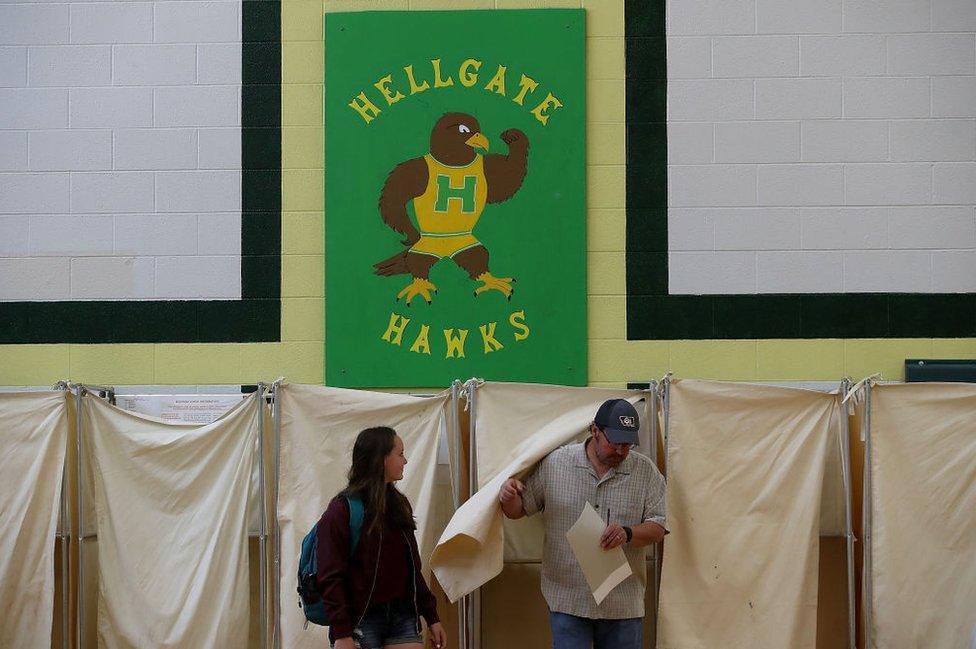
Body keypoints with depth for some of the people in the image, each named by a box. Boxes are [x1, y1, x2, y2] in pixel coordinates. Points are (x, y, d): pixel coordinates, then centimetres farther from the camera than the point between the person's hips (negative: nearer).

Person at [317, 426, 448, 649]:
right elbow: (331, 578, -11)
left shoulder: (399, 504, 13)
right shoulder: (342, 510, -7)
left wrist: (432, 617, 15)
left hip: (403, 616, 5)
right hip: (361, 620, -5)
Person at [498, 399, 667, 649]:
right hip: (568, 599, -1)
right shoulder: (554, 464, 0)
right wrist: (509, 496, -17)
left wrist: (628, 534, -21)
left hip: (623, 603, 1)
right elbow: (518, 510, 6)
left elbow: (657, 528, 0)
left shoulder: (645, 471, 2)